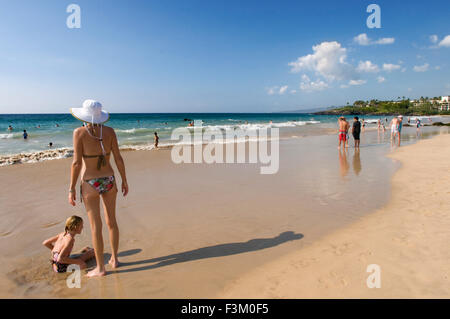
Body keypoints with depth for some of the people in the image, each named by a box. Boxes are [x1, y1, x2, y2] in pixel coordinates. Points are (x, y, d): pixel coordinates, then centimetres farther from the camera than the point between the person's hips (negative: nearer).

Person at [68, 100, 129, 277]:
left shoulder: (79, 133, -10)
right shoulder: (109, 131, -2)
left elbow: (77, 163, -12)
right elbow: (118, 159, -1)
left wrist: (71, 189, -4)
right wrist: (124, 180, 10)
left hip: (90, 184, -3)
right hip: (109, 181, 3)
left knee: (96, 226, 5)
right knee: (111, 221, 17)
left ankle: (100, 268, 16)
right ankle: (114, 259, 30)